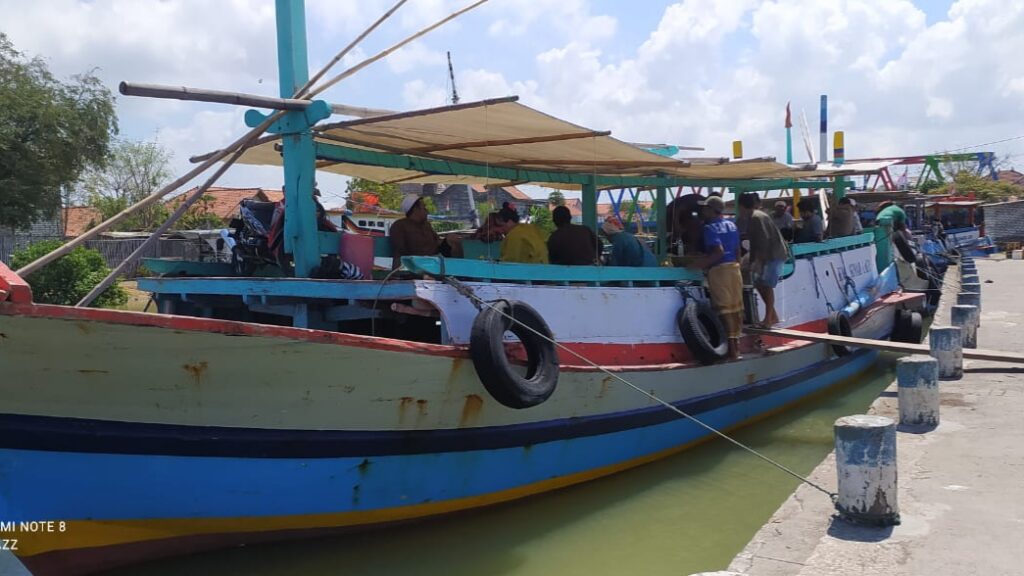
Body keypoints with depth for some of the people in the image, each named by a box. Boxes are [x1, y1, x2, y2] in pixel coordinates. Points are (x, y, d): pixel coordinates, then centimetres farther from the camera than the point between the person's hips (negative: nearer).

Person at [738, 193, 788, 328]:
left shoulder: (756, 218, -15)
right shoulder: (754, 217, 15)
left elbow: (764, 240, -22)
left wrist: (758, 260, -22)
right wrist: (755, 259, 19)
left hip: (773, 256, -10)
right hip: (770, 255, 10)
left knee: (766, 285, -8)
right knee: (759, 284, 11)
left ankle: (769, 319, -4)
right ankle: (772, 316, 16)